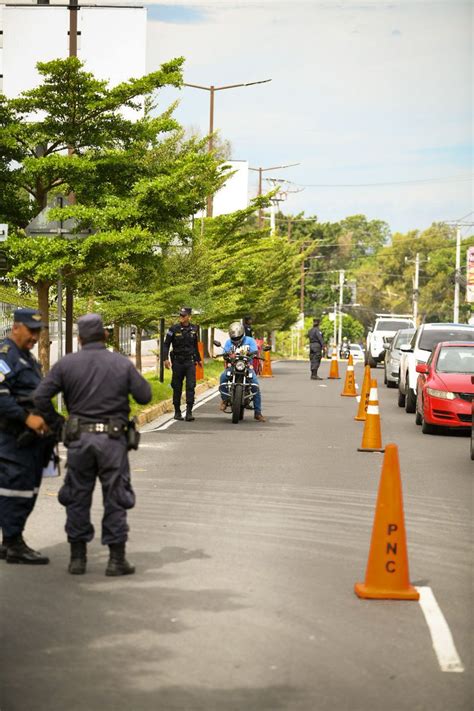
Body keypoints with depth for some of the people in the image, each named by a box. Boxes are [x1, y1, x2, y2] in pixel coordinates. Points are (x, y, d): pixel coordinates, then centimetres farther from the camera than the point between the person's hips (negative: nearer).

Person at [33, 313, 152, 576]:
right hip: (113, 439, -1)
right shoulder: (122, 364, -2)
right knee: (115, 498, 6)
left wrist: (54, 421, 9)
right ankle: (116, 559, 7)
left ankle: (77, 557, 15)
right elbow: (144, 396, 0)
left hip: (79, 438, 1)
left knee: (77, 498, 11)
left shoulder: (66, 364, 0)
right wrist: (134, 379, 19)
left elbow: (40, 397, -6)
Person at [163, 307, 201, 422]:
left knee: (191, 386, -9)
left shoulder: (193, 329, 7)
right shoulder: (174, 329, -2)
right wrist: (166, 358, -12)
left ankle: (189, 412, -11)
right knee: (177, 388, 5)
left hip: (190, 362, 1)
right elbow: (166, 344, 0)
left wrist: (198, 359, 27)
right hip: (177, 362, -1)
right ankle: (177, 412, 15)